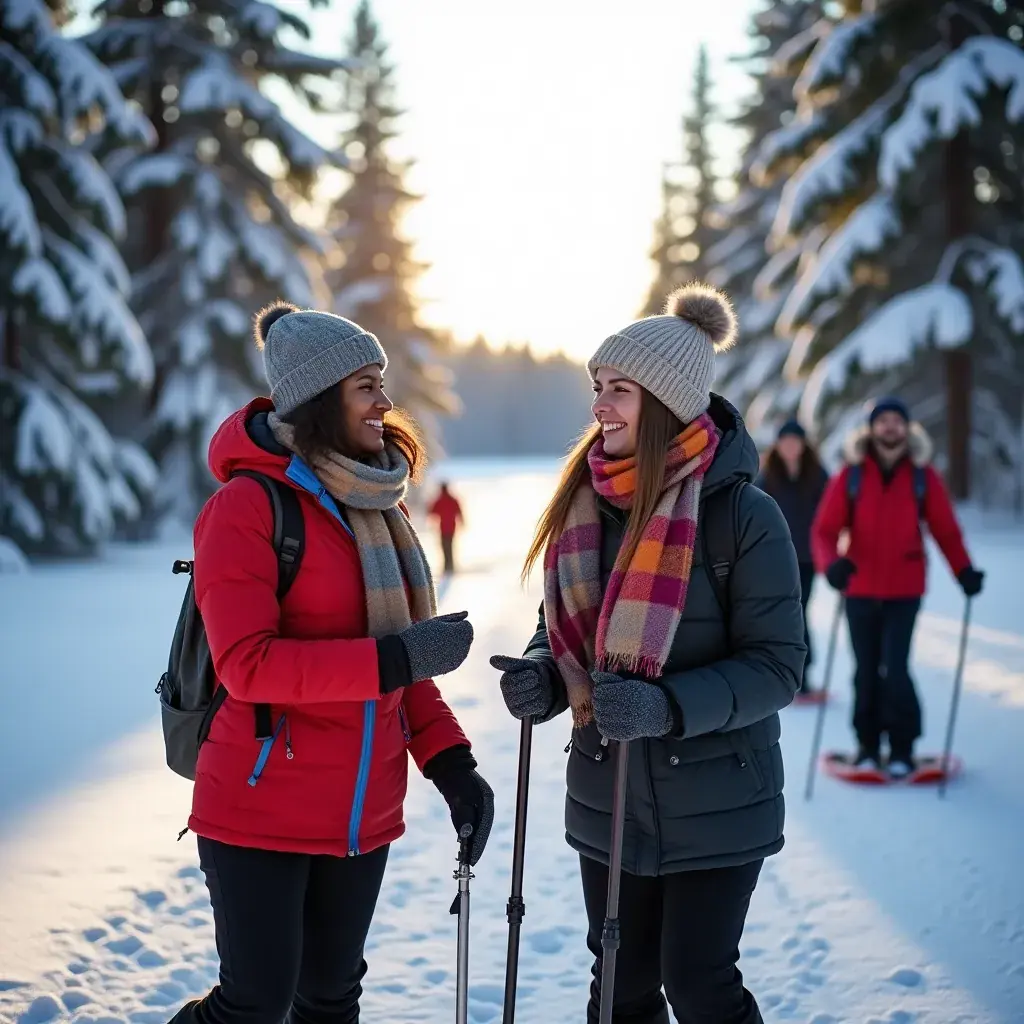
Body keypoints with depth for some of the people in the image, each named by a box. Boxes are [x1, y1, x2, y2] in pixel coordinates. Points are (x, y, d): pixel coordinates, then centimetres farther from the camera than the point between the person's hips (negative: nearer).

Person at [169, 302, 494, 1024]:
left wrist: (450, 762, 3)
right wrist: (391, 662, -26)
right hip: (261, 813, -7)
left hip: (363, 815, 7)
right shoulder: (248, 504, -14)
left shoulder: (374, 505, 10)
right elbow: (246, 665, -22)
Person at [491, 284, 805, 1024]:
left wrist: (668, 707, -29)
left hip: (715, 802, -5)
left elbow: (777, 666, -16)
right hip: (608, 797, 5)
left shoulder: (743, 512, -17)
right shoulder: (586, 502, 1)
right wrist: (543, 676, -10)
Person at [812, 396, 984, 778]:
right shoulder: (851, 475, -3)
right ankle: (868, 745, 24)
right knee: (866, 671, 9)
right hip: (860, 590, 1)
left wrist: (964, 570, -10)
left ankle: (902, 749, 5)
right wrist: (831, 564, -25)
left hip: (904, 590, -1)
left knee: (895, 669, -11)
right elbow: (825, 530, -6)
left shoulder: (923, 476, -1)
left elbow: (946, 530, 4)